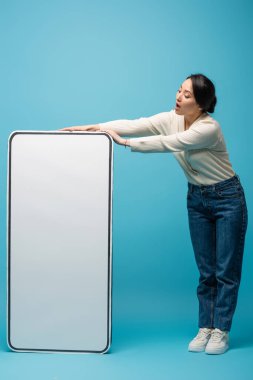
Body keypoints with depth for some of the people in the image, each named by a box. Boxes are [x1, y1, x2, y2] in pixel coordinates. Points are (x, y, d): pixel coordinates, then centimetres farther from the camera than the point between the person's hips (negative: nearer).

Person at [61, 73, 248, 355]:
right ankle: (205, 329, 16)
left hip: (227, 199, -6)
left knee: (226, 270, 0)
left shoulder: (208, 129, -27)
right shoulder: (170, 119, -7)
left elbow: (167, 144, -31)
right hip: (197, 199, 6)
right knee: (206, 271, 9)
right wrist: (91, 128, -24)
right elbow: (134, 125, -15)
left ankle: (220, 332, 8)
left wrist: (125, 142, -28)